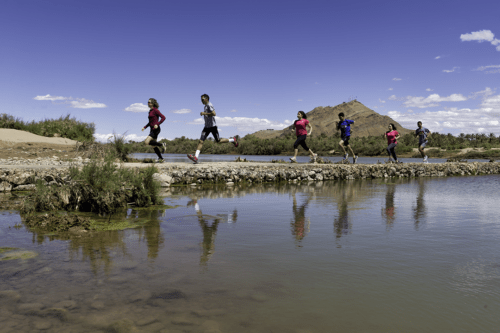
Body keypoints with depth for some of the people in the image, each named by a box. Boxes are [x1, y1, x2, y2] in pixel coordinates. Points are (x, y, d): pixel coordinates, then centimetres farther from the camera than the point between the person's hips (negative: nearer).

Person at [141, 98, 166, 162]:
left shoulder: (155, 110, -9)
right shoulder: (151, 111, 18)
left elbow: (163, 117, -17)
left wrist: (157, 124, -27)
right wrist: (144, 127, 15)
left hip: (156, 129, -9)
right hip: (152, 130, 9)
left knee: (147, 142, -21)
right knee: (154, 145, 9)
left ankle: (162, 145, -9)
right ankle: (161, 158, 16)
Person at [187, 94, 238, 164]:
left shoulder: (209, 105, -13)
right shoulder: (205, 106, 17)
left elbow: (214, 114, -27)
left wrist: (204, 113, -21)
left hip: (213, 126, -8)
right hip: (207, 127, 8)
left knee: (218, 141, 2)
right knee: (201, 141, -7)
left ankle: (233, 140, 24)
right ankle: (196, 157, -16)